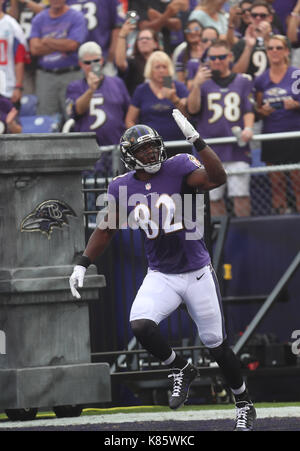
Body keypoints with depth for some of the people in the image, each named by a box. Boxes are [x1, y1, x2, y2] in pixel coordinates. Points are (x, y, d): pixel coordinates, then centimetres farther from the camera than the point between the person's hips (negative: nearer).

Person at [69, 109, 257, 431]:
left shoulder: (178, 168, -10)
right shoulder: (122, 188, -1)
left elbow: (216, 179, -28)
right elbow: (106, 229, 11)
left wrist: (196, 140, -35)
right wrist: (82, 265, 4)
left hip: (197, 274, -2)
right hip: (161, 277, 2)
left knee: (216, 344, 4)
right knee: (140, 326, -25)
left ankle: (244, 404, 27)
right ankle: (181, 370, 3)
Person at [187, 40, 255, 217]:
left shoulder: (243, 81, 11)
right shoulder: (203, 82, 11)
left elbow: (249, 109, 8)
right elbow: (192, 109, -1)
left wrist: (248, 128, -12)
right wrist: (197, 85, -16)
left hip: (237, 147, -1)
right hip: (210, 147, 1)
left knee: (241, 194, -7)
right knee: (213, 197, 2)